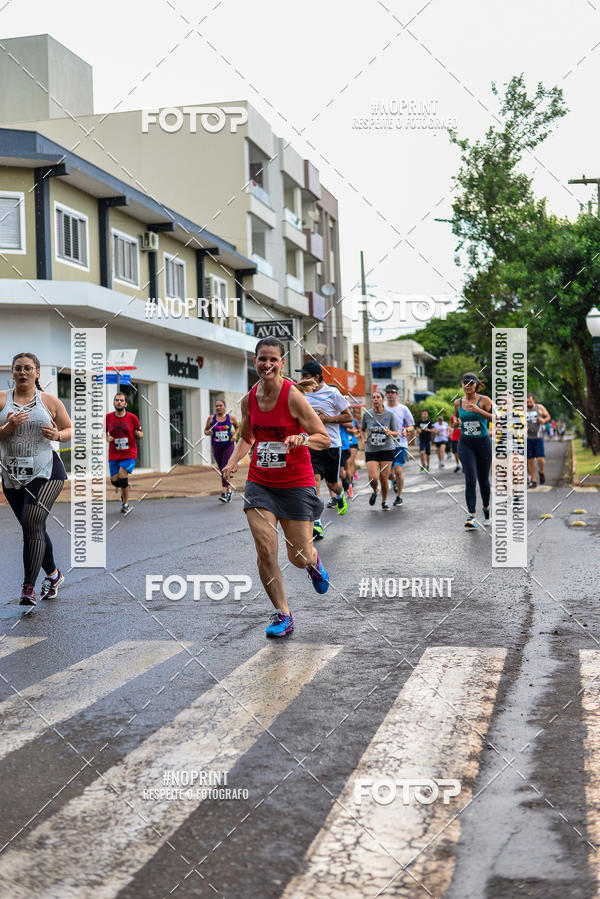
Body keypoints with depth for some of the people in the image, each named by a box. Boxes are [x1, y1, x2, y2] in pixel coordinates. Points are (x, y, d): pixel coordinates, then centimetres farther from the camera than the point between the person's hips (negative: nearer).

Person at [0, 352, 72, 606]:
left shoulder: (49, 401, 3)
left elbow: (71, 430, 10)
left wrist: (57, 435, -10)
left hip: (45, 473, -3)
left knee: (33, 525, -16)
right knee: (33, 529, 12)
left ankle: (28, 587, -12)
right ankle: (53, 575, 33)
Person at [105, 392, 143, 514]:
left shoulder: (132, 418, -5)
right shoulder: (108, 417, -1)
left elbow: (140, 434, 4)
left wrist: (139, 434, -19)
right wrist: (107, 437, -8)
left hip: (129, 454, -3)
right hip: (113, 454, 3)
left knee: (122, 475, -19)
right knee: (115, 480, 0)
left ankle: (125, 504, -1)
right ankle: (123, 486, 38)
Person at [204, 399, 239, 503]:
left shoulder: (231, 417, 1)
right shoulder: (211, 418, 2)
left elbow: (237, 427, 16)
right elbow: (205, 430, 11)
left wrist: (235, 435, -2)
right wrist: (208, 432, -11)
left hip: (228, 445, -2)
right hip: (216, 446, 2)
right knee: (221, 469, 9)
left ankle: (224, 493, -17)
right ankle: (229, 490, 26)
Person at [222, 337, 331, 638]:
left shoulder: (293, 397, -14)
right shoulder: (249, 399, 2)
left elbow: (325, 439, -11)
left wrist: (302, 438, -30)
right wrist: (233, 462, 2)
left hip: (296, 484, -3)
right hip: (259, 483, 4)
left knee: (299, 557, 1)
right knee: (265, 550, -9)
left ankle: (314, 562, 40)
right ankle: (283, 615, 5)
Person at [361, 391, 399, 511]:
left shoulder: (390, 415, -2)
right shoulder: (367, 414, 0)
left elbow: (396, 433, 4)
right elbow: (362, 429, 18)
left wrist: (389, 432, -17)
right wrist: (364, 438, 1)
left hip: (387, 449, 0)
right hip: (371, 450, 0)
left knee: (384, 478, -3)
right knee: (373, 477, -13)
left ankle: (384, 501, 21)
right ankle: (374, 492, 22)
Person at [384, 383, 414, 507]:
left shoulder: (403, 409, 4)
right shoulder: (381, 408, 5)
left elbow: (411, 426, 8)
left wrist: (406, 430, -13)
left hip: (400, 443, -2)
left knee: (398, 470, -13)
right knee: (388, 473, 1)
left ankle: (399, 496, 3)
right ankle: (395, 481, 38)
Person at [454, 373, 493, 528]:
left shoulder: (484, 400, -5)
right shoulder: (458, 402, 6)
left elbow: (495, 418, -15)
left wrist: (479, 410, -24)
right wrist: (456, 423, 8)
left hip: (483, 442, -1)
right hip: (465, 444, 1)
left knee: (483, 479, 11)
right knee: (470, 479, -13)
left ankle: (486, 507, 38)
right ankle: (471, 516, -16)